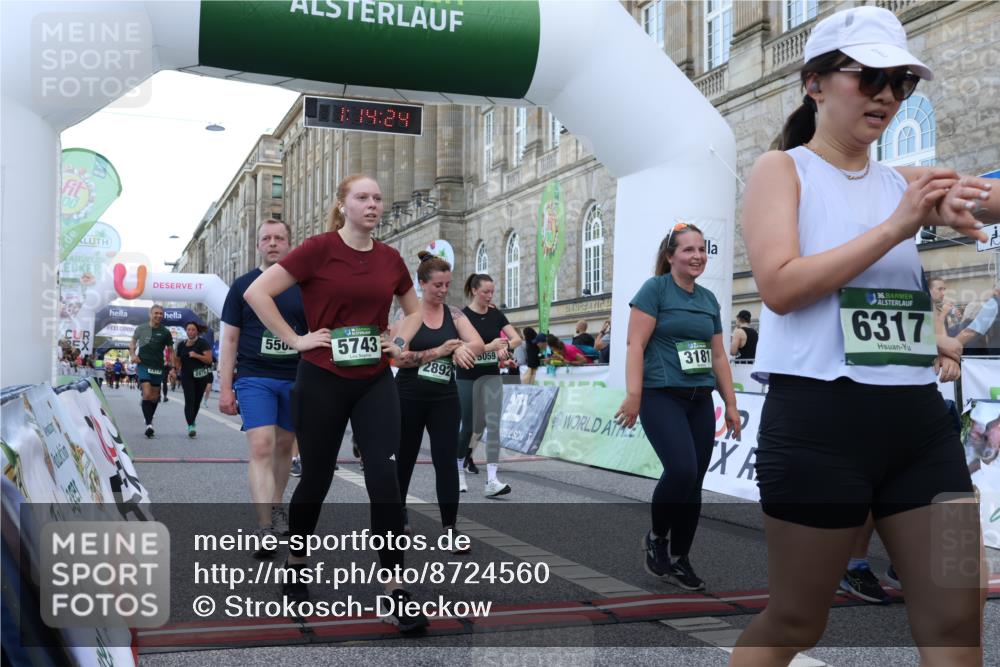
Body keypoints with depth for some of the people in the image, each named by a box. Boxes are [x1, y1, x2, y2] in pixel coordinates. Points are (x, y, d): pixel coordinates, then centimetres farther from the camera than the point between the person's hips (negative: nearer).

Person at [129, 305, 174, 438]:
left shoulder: (165, 332, 4)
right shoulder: (141, 329, 4)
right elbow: (132, 342, 17)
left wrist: (173, 368, 2)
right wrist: (133, 355, -2)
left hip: (158, 367, 2)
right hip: (143, 365, -2)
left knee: (154, 397, 9)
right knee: (147, 394, -16)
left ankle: (149, 421, 29)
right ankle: (148, 424, -16)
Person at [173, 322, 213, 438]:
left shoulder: (202, 343, -3)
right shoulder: (181, 345, 10)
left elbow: (209, 359, -11)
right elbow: (178, 362, 19)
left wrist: (196, 355, -22)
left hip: (200, 376, -1)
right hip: (186, 377, 1)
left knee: (197, 401, 9)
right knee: (189, 400, -13)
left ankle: (192, 422, 30)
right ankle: (191, 426, -21)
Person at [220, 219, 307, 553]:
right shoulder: (243, 285, 4)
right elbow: (230, 340, 4)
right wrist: (225, 387, -2)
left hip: (297, 380, 2)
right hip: (254, 378, -2)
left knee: (284, 446, 14)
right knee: (261, 448, -13)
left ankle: (276, 505, 34)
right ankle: (264, 528, -15)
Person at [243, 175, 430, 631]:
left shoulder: (390, 259, 5)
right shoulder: (318, 249, -8)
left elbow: (414, 309, 22)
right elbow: (257, 292, -10)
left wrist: (399, 341, 6)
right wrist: (295, 340, -11)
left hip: (375, 382, 3)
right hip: (322, 380, -3)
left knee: (384, 477, -8)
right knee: (317, 478, 10)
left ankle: (395, 591, -2)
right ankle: (295, 564, 36)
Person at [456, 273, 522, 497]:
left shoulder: (496, 314, 4)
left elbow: (517, 337, -1)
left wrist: (505, 346, -22)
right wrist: (489, 347, -29)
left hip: (491, 375, 3)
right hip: (467, 378, -3)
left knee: (493, 424, -11)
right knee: (470, 426, 5)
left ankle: (492, 481, -15)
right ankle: (459, 471, 30)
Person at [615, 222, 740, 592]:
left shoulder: (709, 299, 14)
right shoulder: (655, 289, -4)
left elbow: (719, 356, 18)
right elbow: (636, 345, -11)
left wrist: (731, 404, 14)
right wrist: (633, 395, -20)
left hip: (700, 400, 6)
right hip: (662, 396, -6)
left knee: (695, 481, 4)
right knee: (681, 470, -21)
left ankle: (680, 558, 17)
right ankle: (656, 537, 5)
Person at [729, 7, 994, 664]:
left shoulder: (907, 182, 14)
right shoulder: (782, 169, 0)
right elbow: (779, 285, -14)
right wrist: (895, 227, -17)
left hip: (920, 418, 5)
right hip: (818, 420, -5)